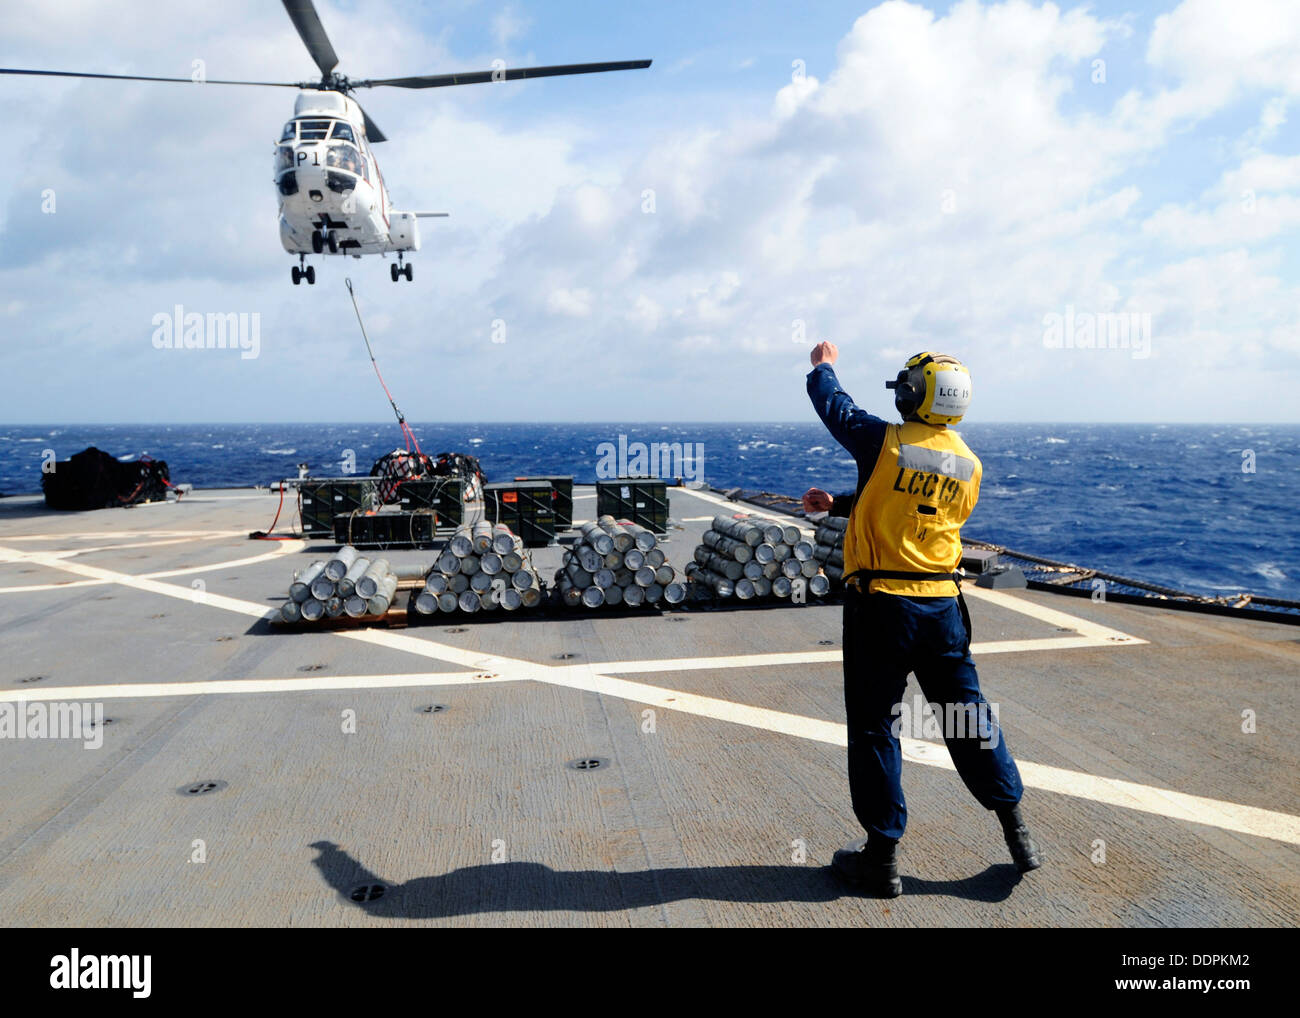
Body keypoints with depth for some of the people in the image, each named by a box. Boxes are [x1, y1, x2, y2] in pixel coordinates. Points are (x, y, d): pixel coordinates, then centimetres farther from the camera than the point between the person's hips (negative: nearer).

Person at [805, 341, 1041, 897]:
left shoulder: (886, 442, -12)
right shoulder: (969, 466, 5)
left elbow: (836, 408, 6)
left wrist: (823, 366, 27)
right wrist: (837, 505, 23)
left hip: (880, 605, -5)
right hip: (943, 605, 5)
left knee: (874, 728, 5)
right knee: (970, 719, 16)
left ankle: (881, 857, 13)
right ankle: (1016, 831, 25)